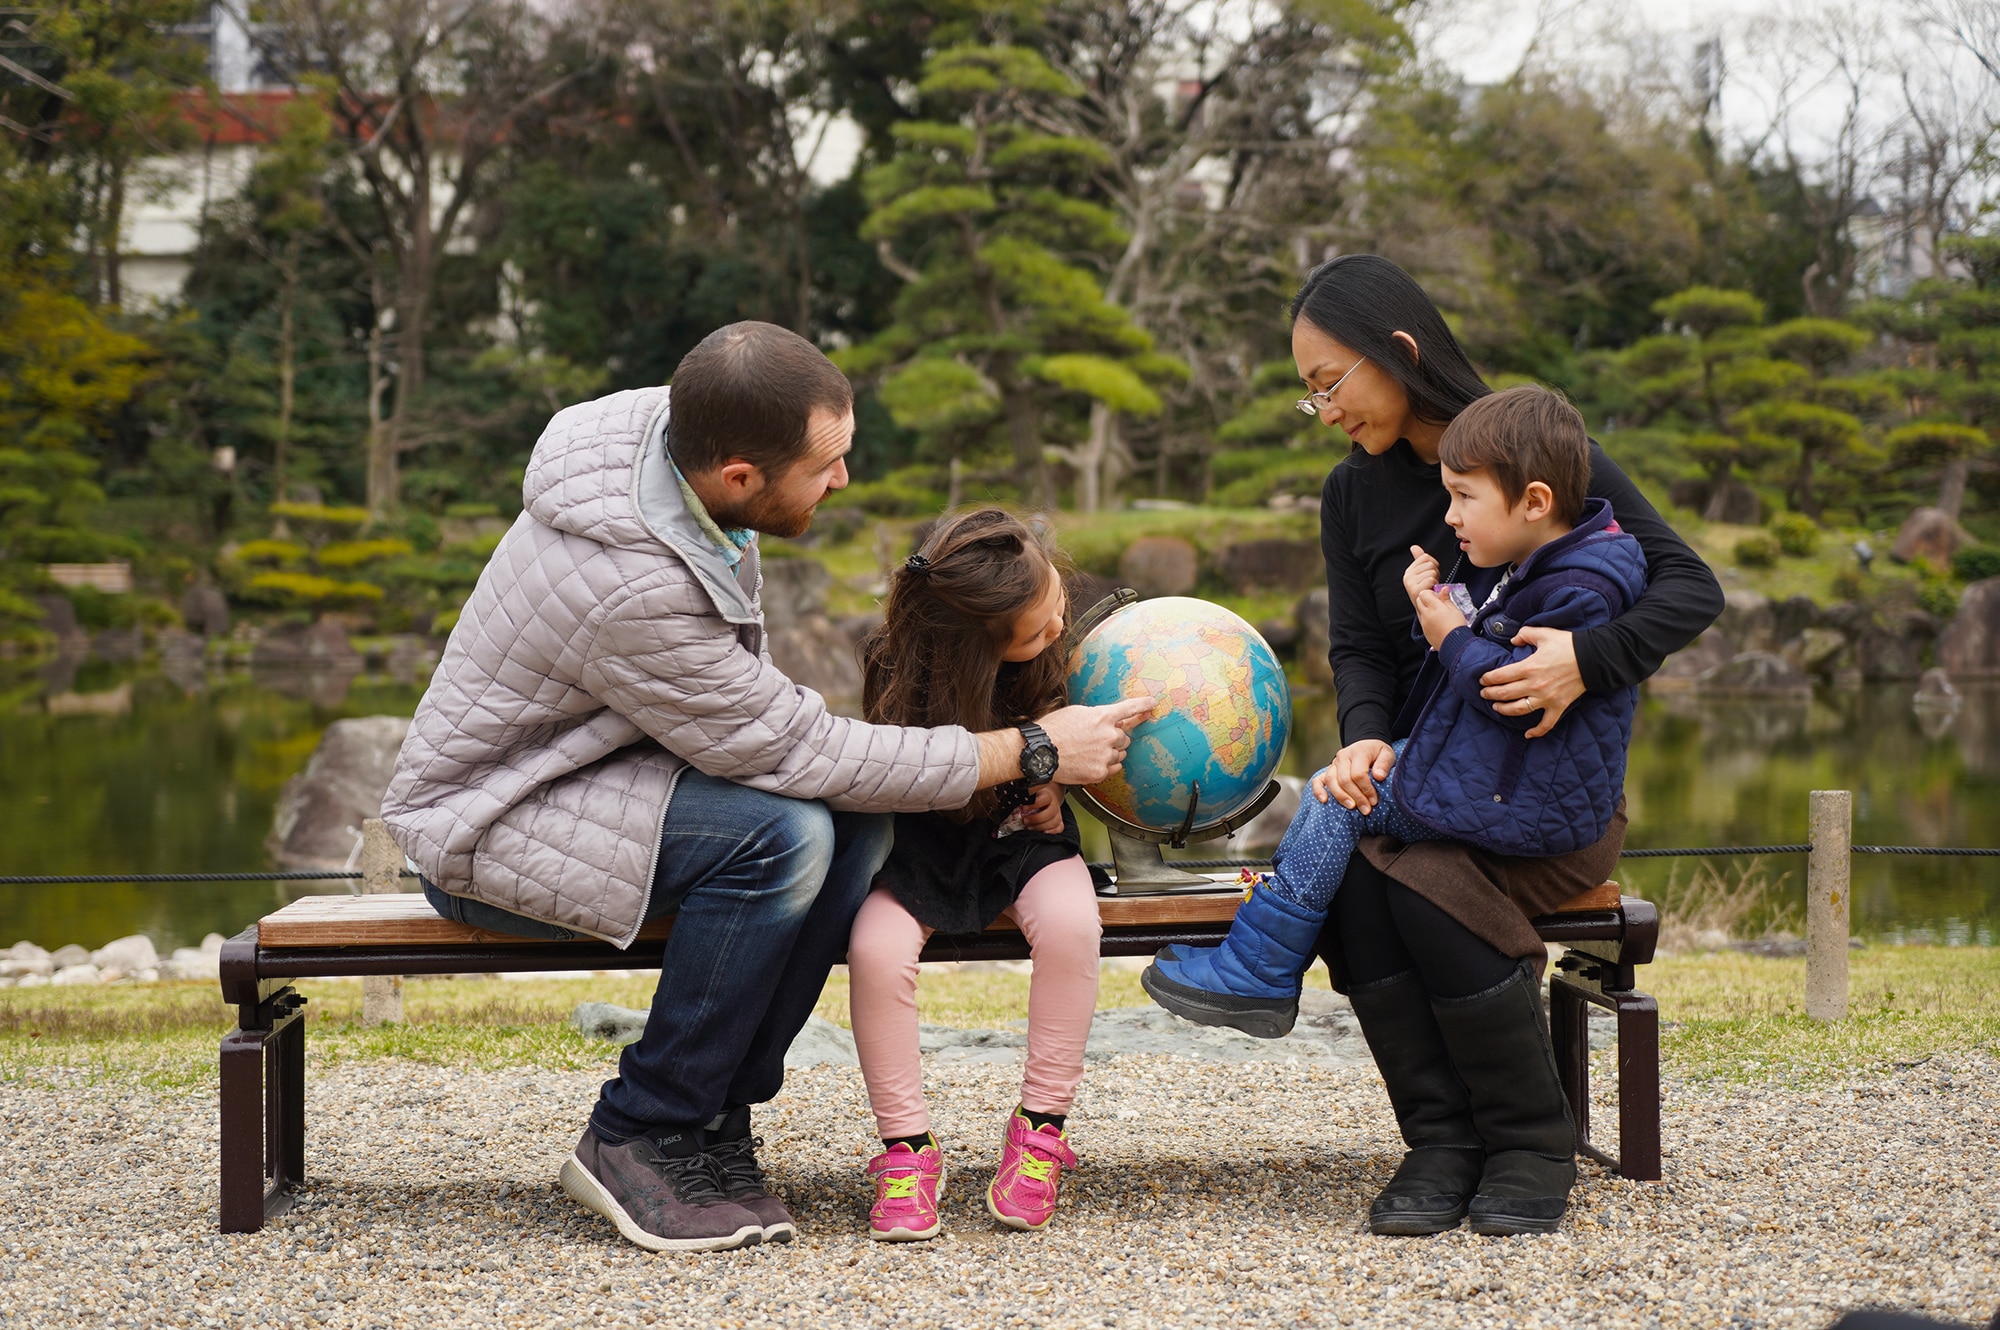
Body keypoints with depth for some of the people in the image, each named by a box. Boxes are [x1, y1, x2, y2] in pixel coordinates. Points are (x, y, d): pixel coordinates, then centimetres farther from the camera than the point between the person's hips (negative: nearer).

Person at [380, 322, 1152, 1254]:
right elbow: (802, 754, -25)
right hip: (486, 827, -9)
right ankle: (638, 1140, -15)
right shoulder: (631, 588, -34)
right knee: (780, 835, -30)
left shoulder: (674, 432, -8)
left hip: (604, 771, 9)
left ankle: (713, 1115, -5)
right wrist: (1031, 752, -19)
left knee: (858, 820, -11)